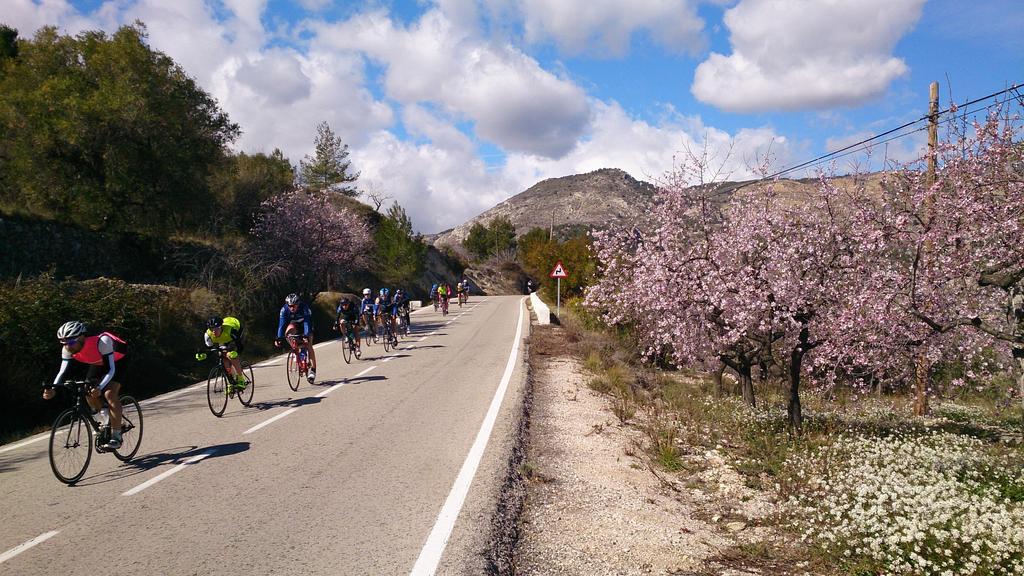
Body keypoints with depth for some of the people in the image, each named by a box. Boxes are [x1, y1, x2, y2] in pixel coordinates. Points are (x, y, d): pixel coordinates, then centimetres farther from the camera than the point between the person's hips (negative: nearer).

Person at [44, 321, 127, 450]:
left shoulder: (101, 341, -41)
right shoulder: (67, 349, -23)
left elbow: (111, 369, -40)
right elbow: (63, 371, -20)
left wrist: (100, 388, -54)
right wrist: (52, 389, -38)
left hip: (118, 360, -6)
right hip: (99, 362, 7)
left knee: (110, 394, -21)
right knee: (89, 393, -7)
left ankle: (116, 437, -15)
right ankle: (107, 423, 19)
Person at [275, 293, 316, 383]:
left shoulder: (304, 308, -34)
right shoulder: (284, 309, -27)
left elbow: (307, 323, -41)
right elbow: (281, 324, -30)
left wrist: (306, 335, -55)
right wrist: (279, 338, -41)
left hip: (304, 324, -3)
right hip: (294, 324, 3)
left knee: (308, 345, -18)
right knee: (288, 332, -30)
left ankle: (313, 369, -11)